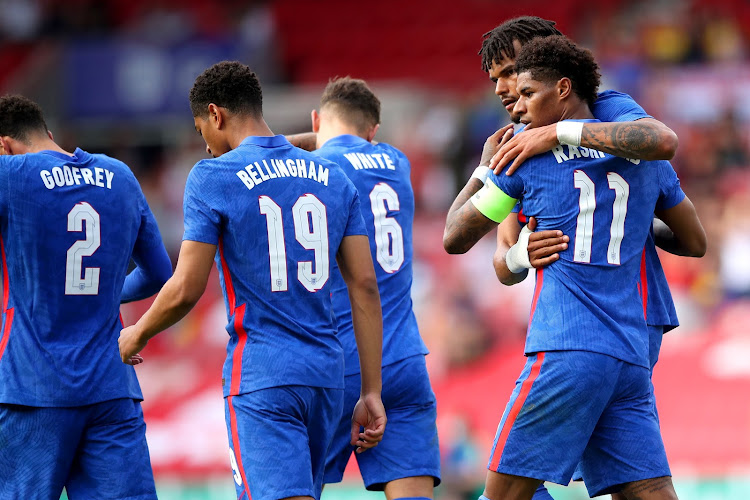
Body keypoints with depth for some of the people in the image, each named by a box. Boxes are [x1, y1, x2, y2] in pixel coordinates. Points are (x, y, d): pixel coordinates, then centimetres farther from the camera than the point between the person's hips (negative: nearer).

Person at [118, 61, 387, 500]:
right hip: (327, 375, 6)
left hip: (260, 379, -6)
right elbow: (366, 287, 7)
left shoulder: (213, 178, -5)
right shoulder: (333, 179, 11)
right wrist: (372, 392, 9)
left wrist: (138, 334, 13)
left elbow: (185, 291, -8)